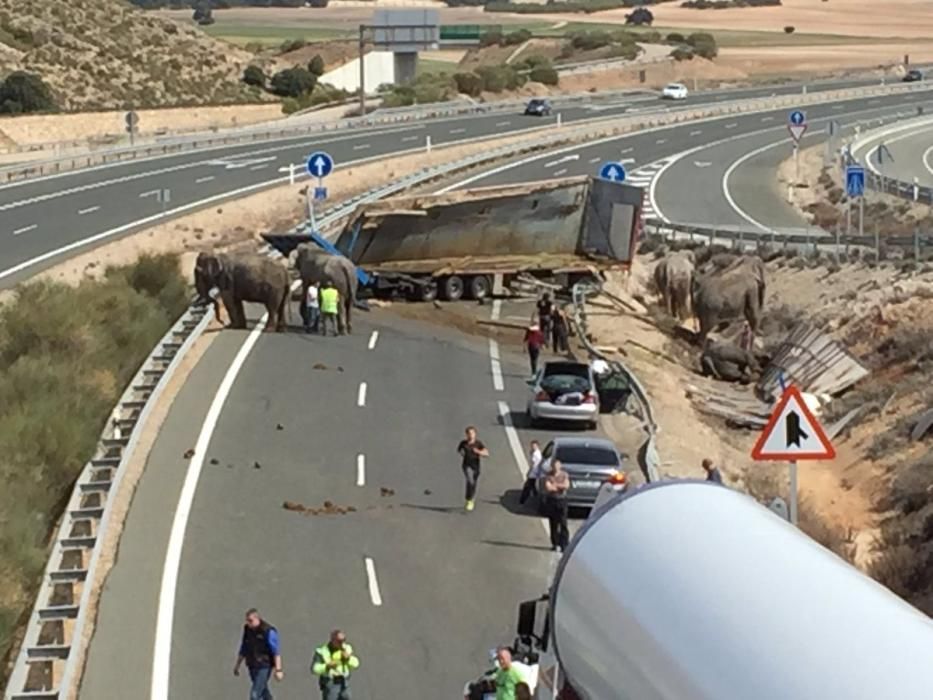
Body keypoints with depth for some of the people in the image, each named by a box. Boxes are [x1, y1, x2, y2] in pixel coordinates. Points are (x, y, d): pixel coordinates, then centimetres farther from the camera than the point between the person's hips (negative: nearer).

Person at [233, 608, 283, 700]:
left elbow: (276, 652, -17)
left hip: (264, 667, -7)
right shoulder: (247, 630, 5)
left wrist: (278, 670, -23)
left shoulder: (268, 631, -15)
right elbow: (243, 649, 17)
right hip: (252, 667, 7)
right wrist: (237, 665, 21)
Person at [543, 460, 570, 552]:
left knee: (563, 524, -6)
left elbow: (567, 485, -11)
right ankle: (555, 544, 12)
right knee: (553, 524, 5)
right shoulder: (548, 476, 2)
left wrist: (555, 485, -10)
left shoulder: (564, 475, 3)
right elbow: (548, 487, -11)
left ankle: (564, 544, -6)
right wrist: (560, 487, -10)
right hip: (551, 500, 1)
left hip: (561, 500, -1)